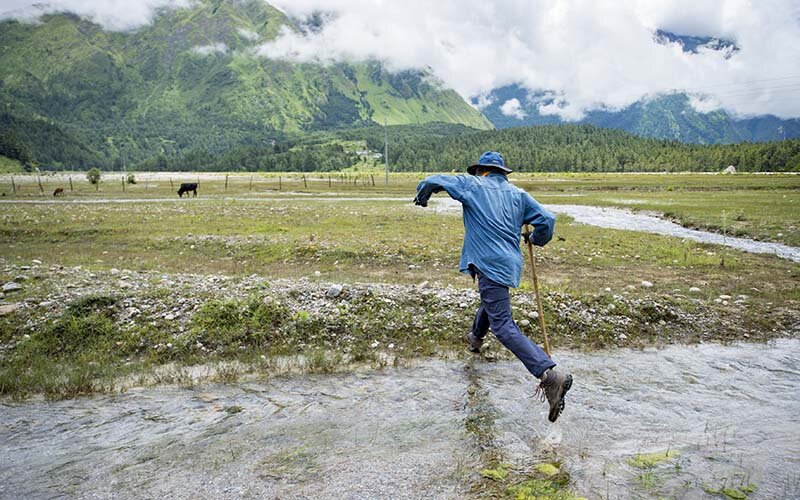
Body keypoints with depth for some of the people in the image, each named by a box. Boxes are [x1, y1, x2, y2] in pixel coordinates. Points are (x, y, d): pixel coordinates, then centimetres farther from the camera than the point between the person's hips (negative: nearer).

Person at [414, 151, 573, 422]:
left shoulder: (472, 185, 4)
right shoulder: (517, 193, 14)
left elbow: (433, 181, 6)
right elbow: (547, 220, 7)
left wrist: (422, 196, 28)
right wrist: (536, 238, 27)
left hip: (489, 263, -7)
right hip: (511, 263, 7)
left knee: (503, 325, -12)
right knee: (490, 301, 33)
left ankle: (550, 375, -24)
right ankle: (476, 339, 61)